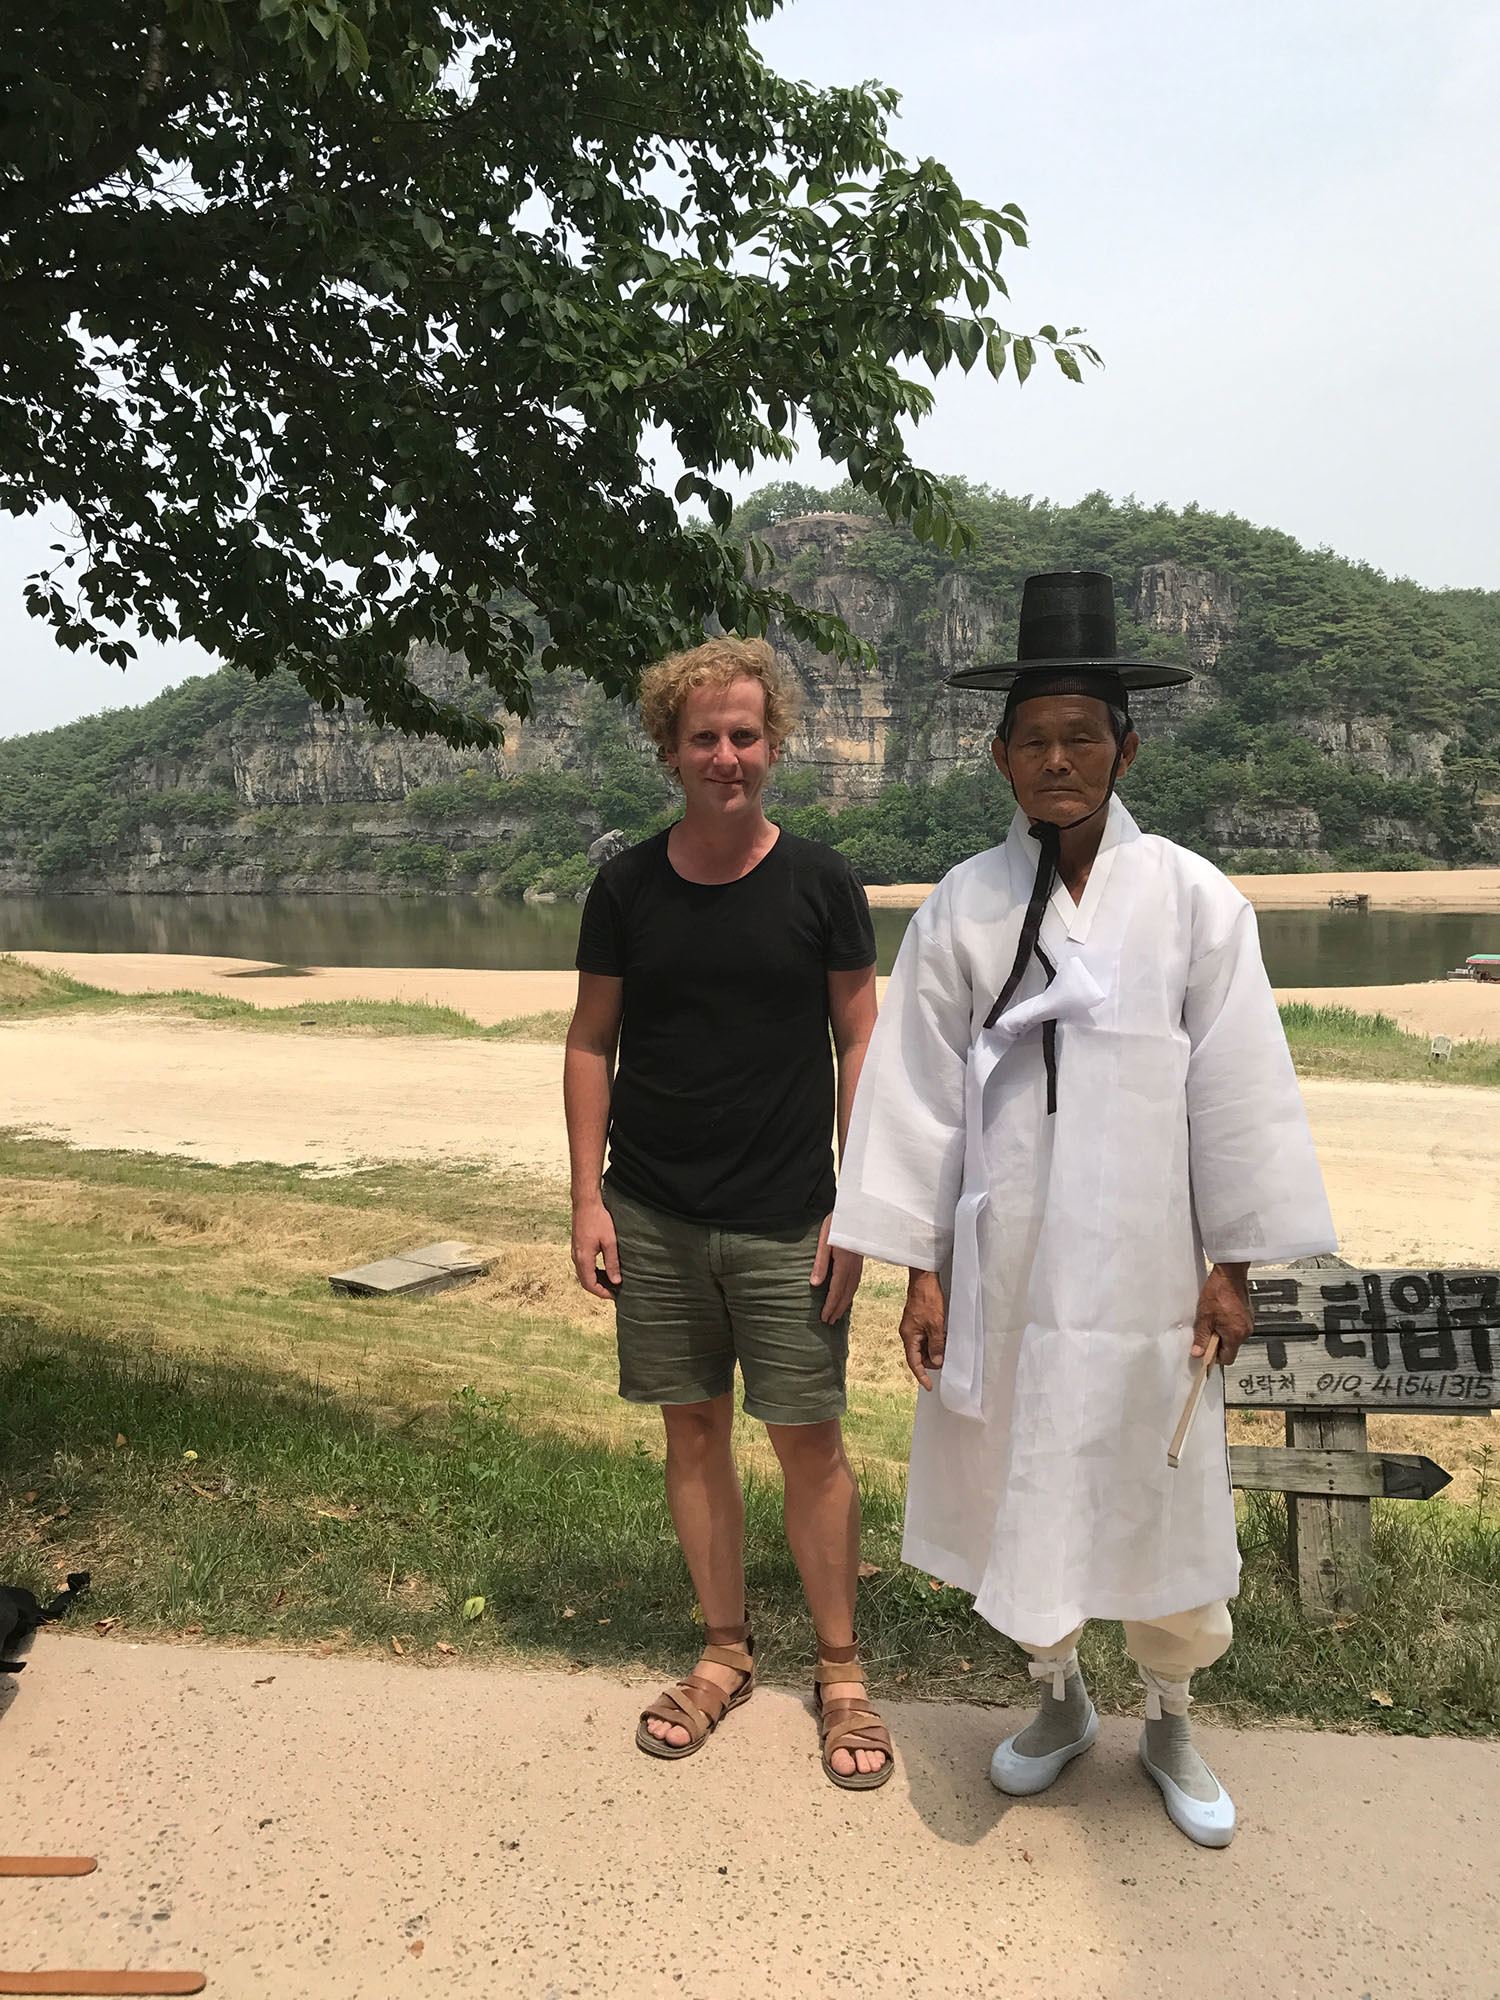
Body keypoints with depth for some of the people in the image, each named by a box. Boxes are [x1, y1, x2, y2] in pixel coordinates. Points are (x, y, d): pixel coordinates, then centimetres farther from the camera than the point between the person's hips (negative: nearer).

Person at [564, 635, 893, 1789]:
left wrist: (855, 1206, -6)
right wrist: (588, 1196, 0)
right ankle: (726, 1653, 30)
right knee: (694, 1431, 12)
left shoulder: (820, 883, -3)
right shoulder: (627, 889, 1)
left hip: (786, 1223, -2)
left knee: (810, 1440, 4)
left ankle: (841, 1672, 23)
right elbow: (592, 1045, 6)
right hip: (654, 1218, 2)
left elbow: (859, 1042, 0)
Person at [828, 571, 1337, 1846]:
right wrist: (920, 1267, -1)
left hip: (1144, 1267, -1)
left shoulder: (1193, 901, -5)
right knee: (1019, 1490, 15)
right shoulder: (961, 910, -2)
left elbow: (1237, 1088, -2)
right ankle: (1061, 1698, 42)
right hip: (1003, 1262, 1)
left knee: (1161, 1495, 12)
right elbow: (919, 1092, -1)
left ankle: (1172, 1726, 39)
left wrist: (1231, 1263, -2)